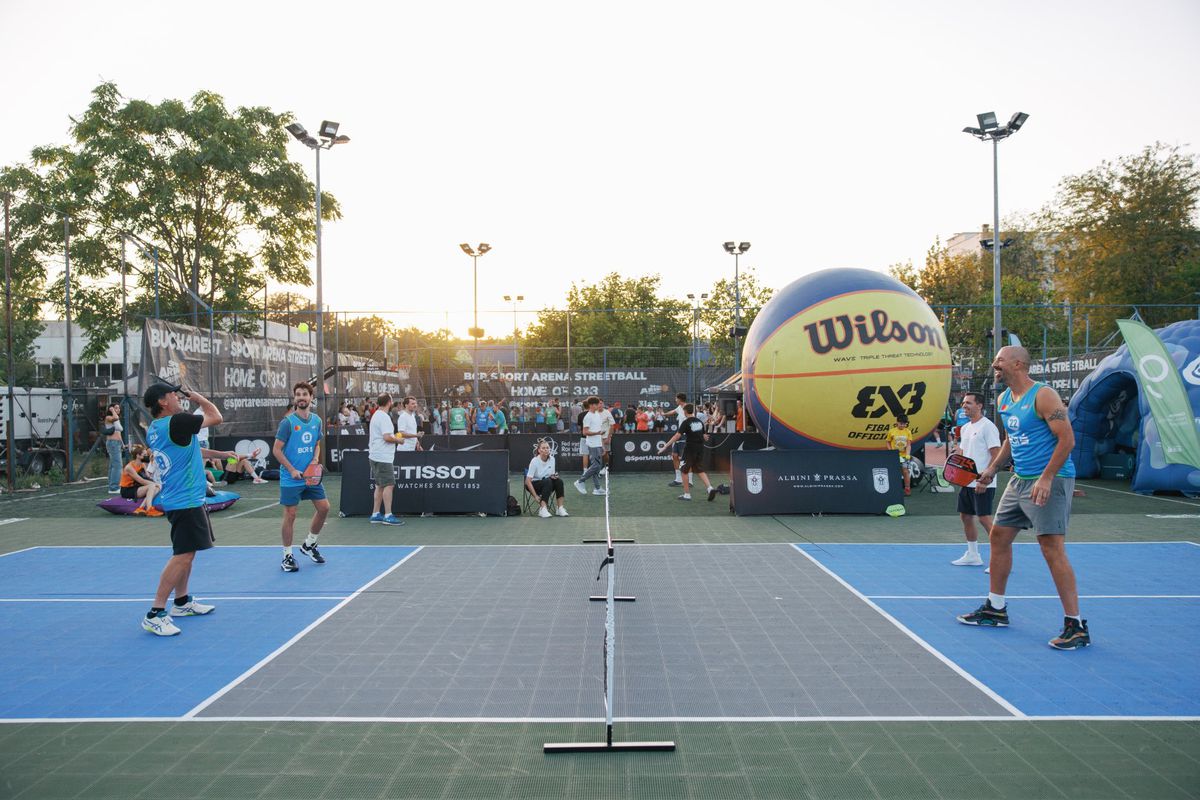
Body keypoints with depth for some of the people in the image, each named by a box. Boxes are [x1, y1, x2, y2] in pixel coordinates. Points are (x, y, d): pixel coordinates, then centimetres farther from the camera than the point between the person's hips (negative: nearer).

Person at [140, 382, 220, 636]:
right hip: (186, 501, -10)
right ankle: (154, 615, -9)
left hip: (176, 498, 10)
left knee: (186, 552, 20)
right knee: (183, 555, -10)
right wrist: (198, 397, 5)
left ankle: (182, 602, 32)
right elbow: (216, 417, -8)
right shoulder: (177, 422, -19)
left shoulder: (154, 429, 9)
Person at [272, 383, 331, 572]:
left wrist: (315, 459, -3)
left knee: (324, 508, 6)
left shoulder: (317, 421, 5)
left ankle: (309, 545, 27)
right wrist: (292, 470, -17)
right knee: (290, 515, -1)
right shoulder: (288, 422, -12)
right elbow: (276, 450, -11)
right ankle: (287, 556, 12)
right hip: (291, 478, -6)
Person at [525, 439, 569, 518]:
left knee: (559, 481, -24)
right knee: (547, 481, -34)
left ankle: (560, 508, -24)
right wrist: (536, 496, -27)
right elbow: (527, 481, -22)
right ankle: (542, 509, -38)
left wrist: (554, 476, -17)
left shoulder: (552, 459, -5)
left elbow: (552, 475, 9)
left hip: (547, 484, 5)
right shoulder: (535, 461, -20)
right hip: (534, 484, -5)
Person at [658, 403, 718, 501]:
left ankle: (687, 494, 9)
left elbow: (677, 436, -20)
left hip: (690, 449, -6)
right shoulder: (699, 421, 8)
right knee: (700, 470, 13)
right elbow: (704, 436, 16)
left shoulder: (686, 422, -12)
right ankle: (710, 487, -7)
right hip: (700, 449, 6)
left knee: (685, 470, 7)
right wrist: (704, 438, 40)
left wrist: (666, 446, -22)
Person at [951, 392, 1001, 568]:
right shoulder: (965, 428, 15)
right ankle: (972, 556, 23)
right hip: (966, 482, 9)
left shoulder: (987, 426, -11)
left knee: (984, 519, -10)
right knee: (965, 517, 12)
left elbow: (996, 456, -16)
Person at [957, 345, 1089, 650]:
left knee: (1052, 548, -12)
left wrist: (1046, 479, -25)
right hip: (1019, 480, 10)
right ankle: (995, 609, 26)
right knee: (999, 537, 13)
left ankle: (1076, 626, -6)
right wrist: (993, 468, 19)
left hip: (1050, 481, -9)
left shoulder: (1043, 396, -15)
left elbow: (1067, 439, -19)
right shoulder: (1003, 399, 12)